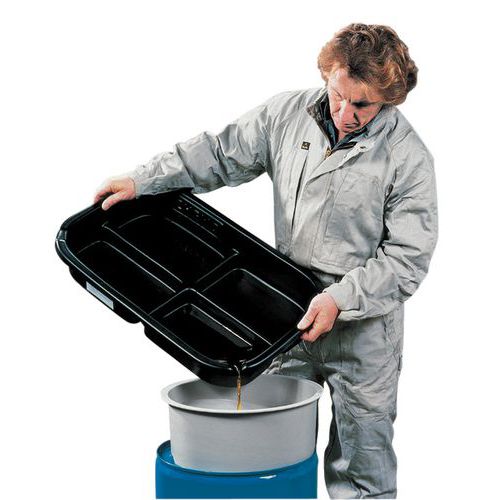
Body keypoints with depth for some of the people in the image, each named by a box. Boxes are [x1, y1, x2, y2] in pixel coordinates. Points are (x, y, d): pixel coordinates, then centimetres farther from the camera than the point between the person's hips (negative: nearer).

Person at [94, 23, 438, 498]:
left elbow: (407, 256, -12)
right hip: (290, 314, 4)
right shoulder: (287, 112, -1)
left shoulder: (408, 157, -13)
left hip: (364, 323, -4)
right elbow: (219, 153, 8)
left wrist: (339, 300, -21)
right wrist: (141, 181, 3)